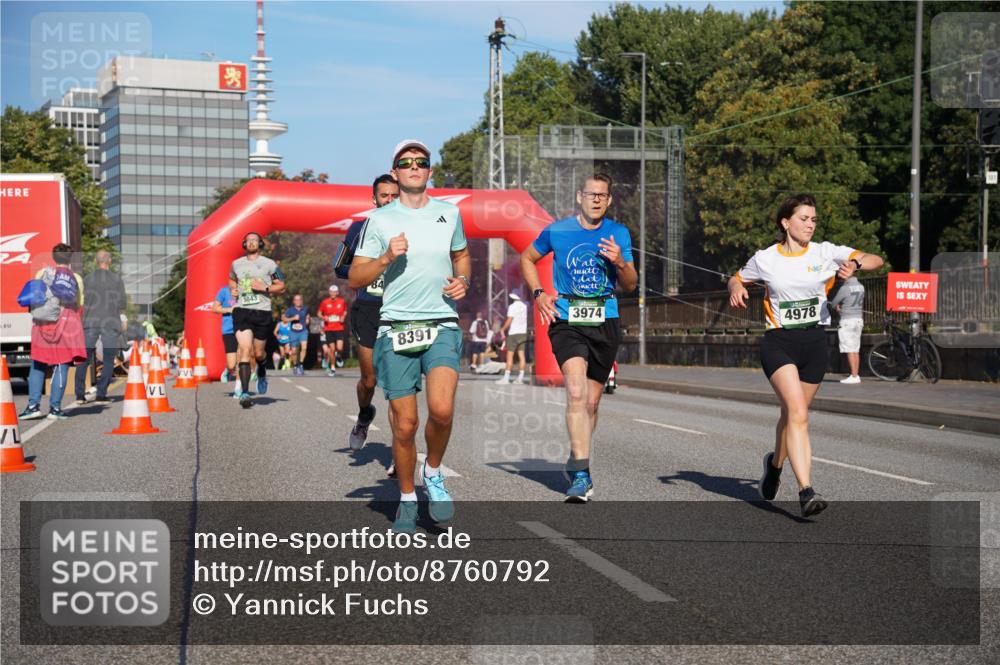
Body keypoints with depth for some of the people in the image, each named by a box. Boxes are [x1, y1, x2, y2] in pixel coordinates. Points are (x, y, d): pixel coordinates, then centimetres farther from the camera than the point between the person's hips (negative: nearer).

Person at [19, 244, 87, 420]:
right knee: (62, 366, 2)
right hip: (67, 325, -1)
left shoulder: (42, 273, 4)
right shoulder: (76, 279, 1)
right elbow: (79, 305, -1)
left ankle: (33, 405, 4)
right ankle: (55, 408, 0)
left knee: (38, 366, 10)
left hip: (43, 324, 2)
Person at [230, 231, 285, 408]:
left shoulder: (269, 264, 4)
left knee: (258, 353, 8)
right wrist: (233, 289, 11)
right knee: (245, 349, -15)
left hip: (262, 312, -1)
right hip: (241, 311, 1)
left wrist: (265, 288, -10)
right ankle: (244, 392, -19)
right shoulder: (236, 264, 13)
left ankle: (262, 373, 45)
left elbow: (281, 286, 7)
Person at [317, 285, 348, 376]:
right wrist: (324, 317, -10)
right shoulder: (325, 302, 0)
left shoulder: (342, 302, 1)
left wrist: (343, 317, -1)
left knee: (339, 348, -15)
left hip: (339, 328, 0)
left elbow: (345, 311, 19)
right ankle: (332, 368, 18)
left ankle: (338, 356, 22)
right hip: (329, 329, 0)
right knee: (332, 349, 3)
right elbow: (319, 313, 11)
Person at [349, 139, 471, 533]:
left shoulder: (449, 213, 11)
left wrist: (463, 281, 7)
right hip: (396, 327, 0)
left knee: (441, 409, -21)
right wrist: (387, 257, -11)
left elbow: (461, 254, 28)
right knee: (405, 424, 1)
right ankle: (407, 499, 21)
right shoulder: (380, 220, 4)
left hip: (442, 326, 1)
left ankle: (433, 473, 8)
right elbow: (355, 278, 5)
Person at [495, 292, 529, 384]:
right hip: (523, 332, 6)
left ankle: (506, 377, -6)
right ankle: (521, 377, 2)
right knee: (521, 355, 4)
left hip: (513, 333, -6)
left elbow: (509, 321, -15)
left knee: (510, 356, -4)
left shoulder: (512, 307, -10)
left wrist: (502, 329, -4)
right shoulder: (524, 306, 9)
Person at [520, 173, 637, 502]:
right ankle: (582, 475, -23)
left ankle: (575, 463, 31)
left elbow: (631, 285, 8)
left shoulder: (618, 233, 6)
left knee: (591, 402, 9)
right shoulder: (557, 231, 1)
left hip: (605, 323, 3)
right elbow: (527, 259, 17)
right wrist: (539, 293, 3)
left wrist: (620, 262, -13)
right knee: (576, 393, -21)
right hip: (567, 321, -3)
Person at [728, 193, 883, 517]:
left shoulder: (825, 253, 1)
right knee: (797, 413, -21)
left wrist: (855, 264, -27)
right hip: (778, 342, -3)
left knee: (792, 414, 14)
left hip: (814, 343, 3)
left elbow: (876, 260, -5)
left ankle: (775, 463, 46)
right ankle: (806, 491, -25)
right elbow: (736, 279, 18)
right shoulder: (765, 259, 1)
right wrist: (736, 289, -6)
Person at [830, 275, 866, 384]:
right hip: (859, 319, 7)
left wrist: (837, 306, 16)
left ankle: (854, 376, -8)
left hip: (847, 320, -7)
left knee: (850, 350, -5)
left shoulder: (845, 288, -15)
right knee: (856, 350, 11)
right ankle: (857, 375, 13)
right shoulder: (861, 287, 7)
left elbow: (833, 304, -7)